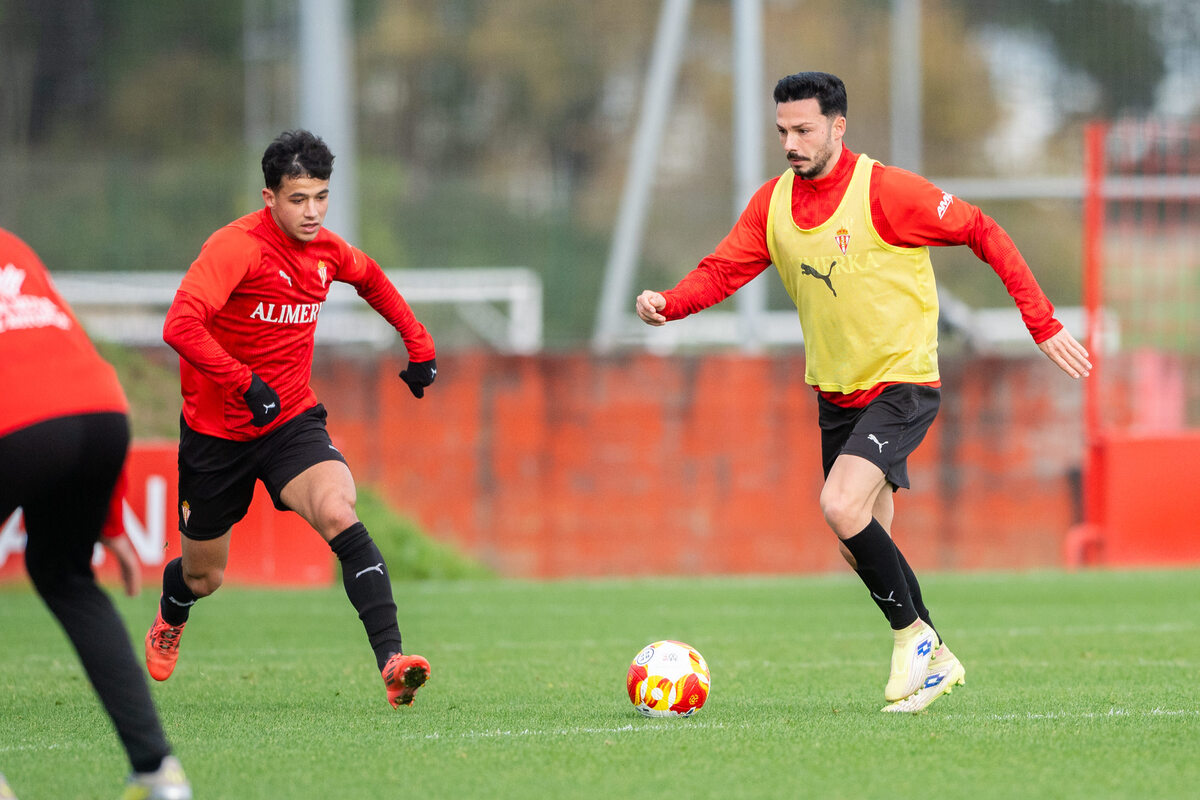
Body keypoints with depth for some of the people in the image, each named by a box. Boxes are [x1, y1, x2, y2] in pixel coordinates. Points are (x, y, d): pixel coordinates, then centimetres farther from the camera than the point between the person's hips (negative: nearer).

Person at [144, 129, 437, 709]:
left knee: (338, 514, -27)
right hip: (217, 431, -3)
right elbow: (181, 326, -32)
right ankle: (170, 619, 52)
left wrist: (419, 346, 21)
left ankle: (391, 661, -36)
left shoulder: (327, 251, 1)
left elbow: (372, 280, 26)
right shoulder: (236, 246, -20)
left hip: (293, 421, 3)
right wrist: (246, 383, -36)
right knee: (203, 577, 13)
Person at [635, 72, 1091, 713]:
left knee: (841, 508, -25)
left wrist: (1041, 323, -15)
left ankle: (911, 635, -6)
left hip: (902, 384, -7)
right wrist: (668, 304, -19)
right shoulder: (773, 202, 1)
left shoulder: (885, 191, -17)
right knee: (860, 549, 9)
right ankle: (934, 661, 26)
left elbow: (983, 233, -12)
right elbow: (723, 270, 2)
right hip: (835, 393, 7)